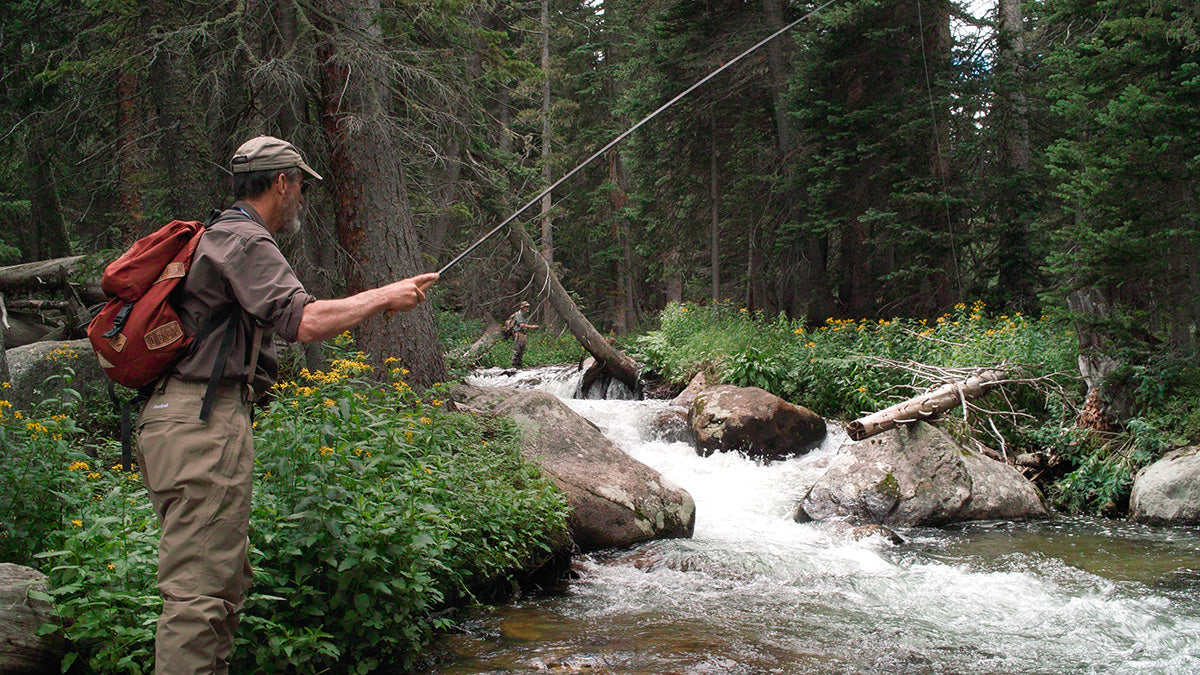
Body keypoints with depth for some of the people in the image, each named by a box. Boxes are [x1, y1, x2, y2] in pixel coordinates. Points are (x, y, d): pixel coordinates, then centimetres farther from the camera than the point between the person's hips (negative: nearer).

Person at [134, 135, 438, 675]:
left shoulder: (220, 236, 23)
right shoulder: (244, 241, -10)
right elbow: (305, 322, -22)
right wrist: (383, 297, -9)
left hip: (177, 418, 11)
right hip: (203, 422, -11)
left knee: (226, 581, 15)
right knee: (198, 589, -11)